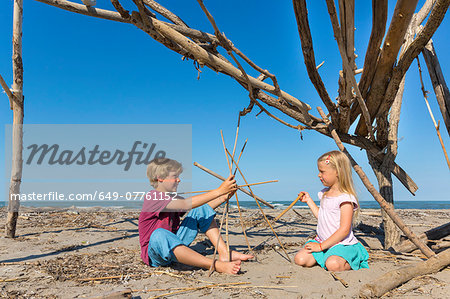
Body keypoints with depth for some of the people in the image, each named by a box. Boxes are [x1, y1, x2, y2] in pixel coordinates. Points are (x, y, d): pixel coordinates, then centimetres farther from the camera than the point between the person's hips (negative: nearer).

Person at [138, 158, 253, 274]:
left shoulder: (173, 198, 10)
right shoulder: (152, 197, -17)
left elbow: (202, 208, 5)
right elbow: (187, 204, -30)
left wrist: (225, 196, -9)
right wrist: (219, 191, -31)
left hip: (174, 243, 8)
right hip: (154, 254, -8)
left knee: (202, 209, 1)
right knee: (159, 235, -45)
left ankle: (224, 253, -13)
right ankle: (217, 265, -48)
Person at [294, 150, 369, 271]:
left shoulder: (346, 198, -16)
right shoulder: (324, 193, 10)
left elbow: (344, 230, -21)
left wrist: (321, 246, -21)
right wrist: (309, 200, 19)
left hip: (342, 244, -7)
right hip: (322, 241, 7)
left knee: (333, 264, -36)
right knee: (300, 259, -14)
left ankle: (352, 261, -3)